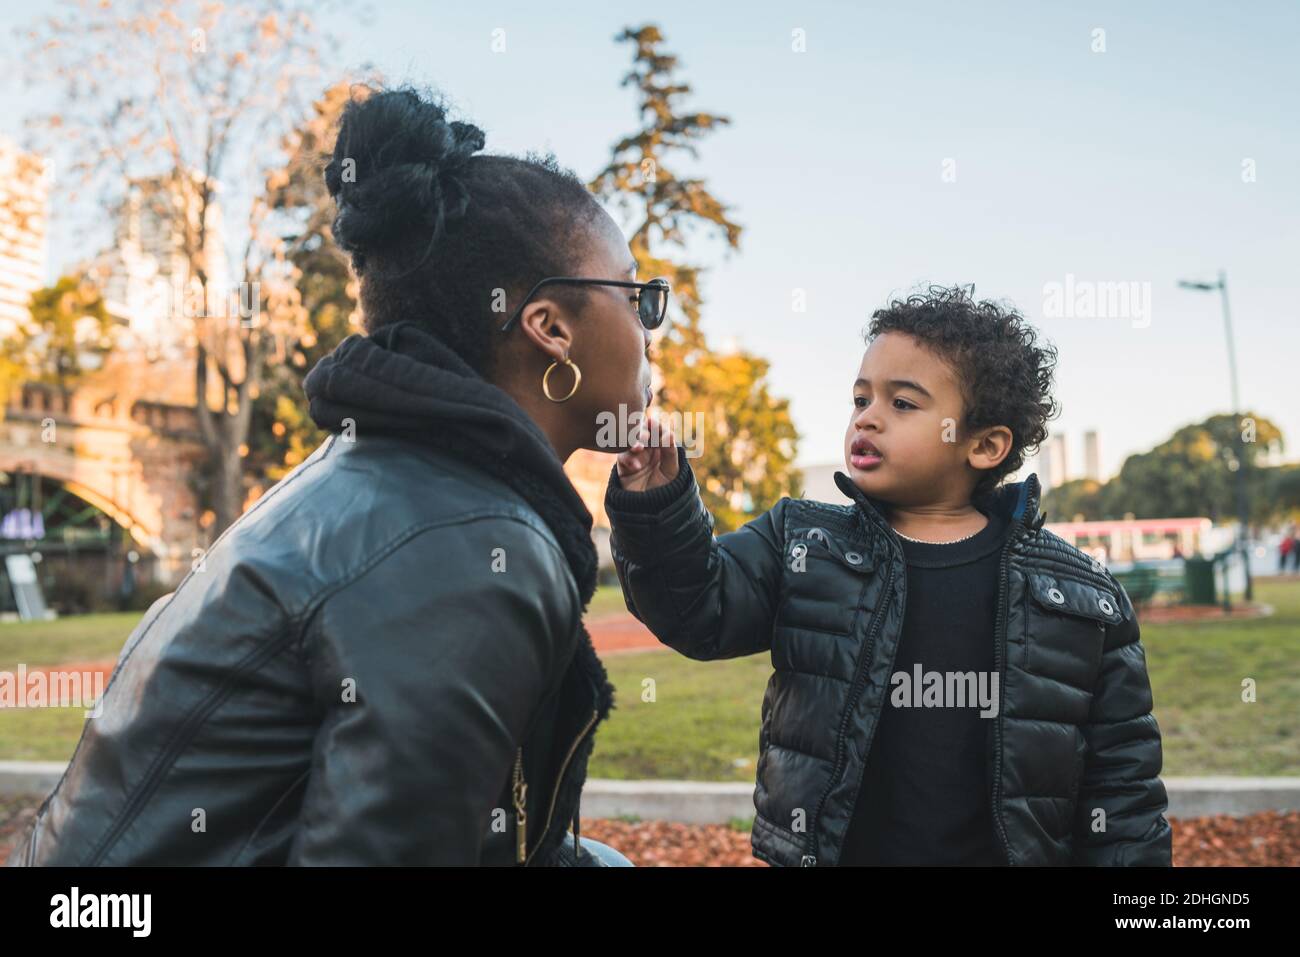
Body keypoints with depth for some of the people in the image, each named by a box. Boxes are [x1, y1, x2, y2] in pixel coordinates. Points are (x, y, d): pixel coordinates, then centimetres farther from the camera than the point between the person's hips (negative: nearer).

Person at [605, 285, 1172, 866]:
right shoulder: (801, 544, -1)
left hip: (1001, 850, 0)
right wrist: (657, 512, -27)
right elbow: (700, 611, -13)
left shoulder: (1082, 600, -4)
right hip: (825, 848, 1)